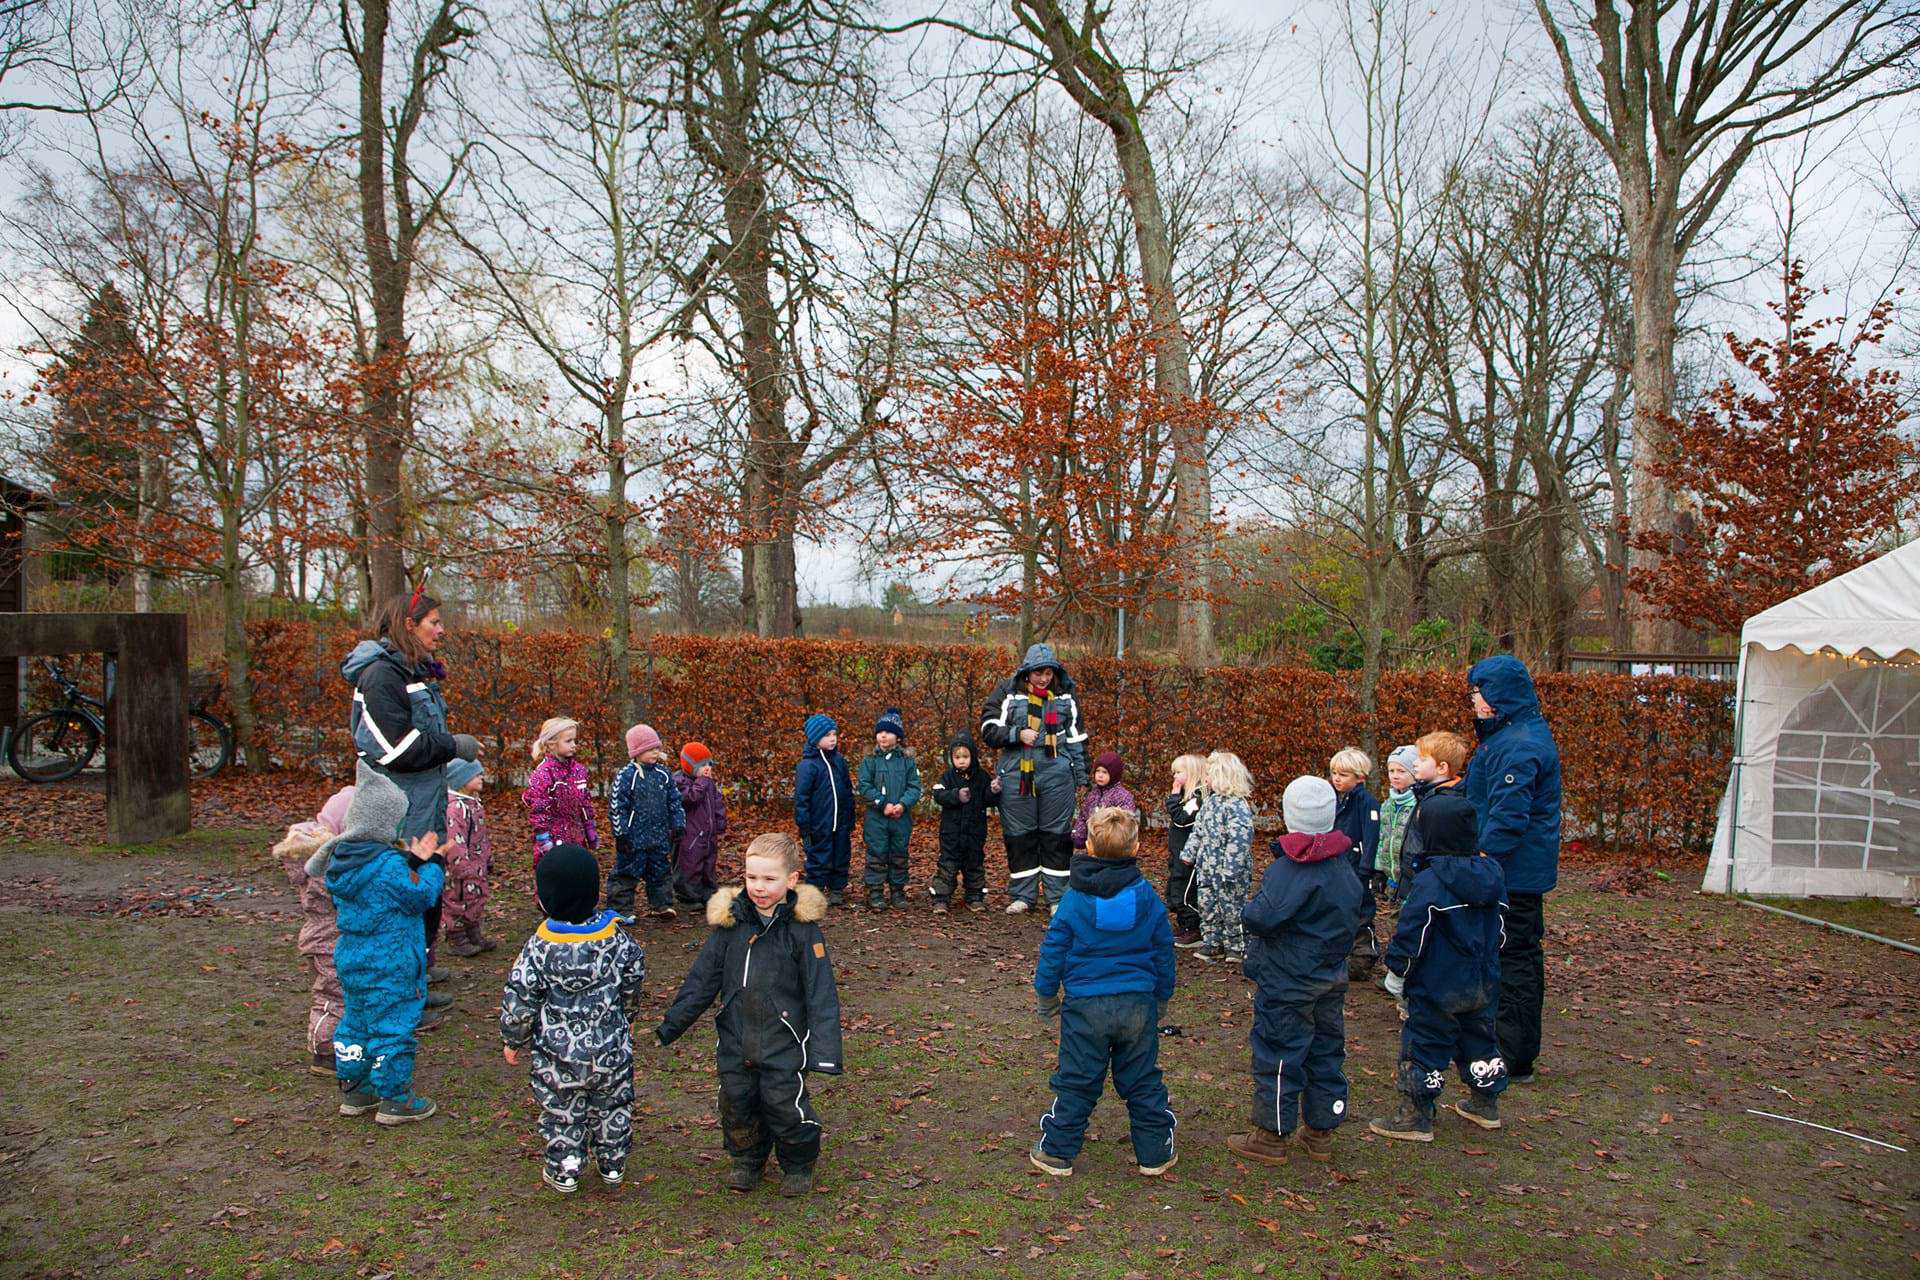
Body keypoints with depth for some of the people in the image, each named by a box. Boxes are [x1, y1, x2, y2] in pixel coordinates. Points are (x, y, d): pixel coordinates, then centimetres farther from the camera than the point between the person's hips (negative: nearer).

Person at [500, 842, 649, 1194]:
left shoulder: (540, 949, -21)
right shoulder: (616, 938, -10)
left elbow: (519, 1002, -13)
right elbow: (634, 980, 5)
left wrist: (513, 1041, 4)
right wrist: (627, 1017, 23)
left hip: (557, 1057, -3)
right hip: (611, 1049, 3)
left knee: (562, 1113, 17)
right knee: (612, 1107, 21)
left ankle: (564, 1172, 30)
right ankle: (613, 1166, 35)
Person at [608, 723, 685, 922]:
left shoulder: (663, 774, 6)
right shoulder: (626, 775, -11)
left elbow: (675, 801, 13)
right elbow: (616, 807, -11)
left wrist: (678, 826, 10)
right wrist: (621, 834, -12)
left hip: (660, 837, 5)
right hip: (634, 838, -5)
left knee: (661, 872, 14)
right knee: (626, 873, 2)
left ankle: (661, 905, 26)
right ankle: (620, 910, 11)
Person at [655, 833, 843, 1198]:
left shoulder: (802, 927, -14)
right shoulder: (730, 921, -4)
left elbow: (820, 991, -12)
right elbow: (703, 977, 6)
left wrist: (825, 1049, -18)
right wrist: (672, 1023, 7)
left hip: (784, 1041, -4)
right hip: (735, 1039, 4)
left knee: (785, 1105, 4)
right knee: (737, 1103, 15)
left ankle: (798, 1165, 33)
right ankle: (747, 1160, 42)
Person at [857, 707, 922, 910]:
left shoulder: (907, 760, 4)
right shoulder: (870, 760, 1)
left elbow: (914, 787, -1)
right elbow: (865, 787, -6)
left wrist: (903, 804, -18)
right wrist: (883, 804, -15)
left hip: (902, 817, 2)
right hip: (876, 817, -2)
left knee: (899, 855, 10)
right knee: (876, 855, 1)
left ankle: (898, 891, 20)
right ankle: (875, 892, 9)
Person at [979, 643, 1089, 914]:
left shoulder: (1065, 695, 10)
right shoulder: (1008, 693, 3)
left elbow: (1077, 738, 15)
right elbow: (988, 729, 0)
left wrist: (1081, 776, 14)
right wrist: (1018, 734, -14)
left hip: (1056, 774, 1)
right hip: (1016, 775, 0)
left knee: (1057, 835, 2)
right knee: (1019, 836, 5)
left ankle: (1058, 897, 12)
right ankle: (1023, 896, 16)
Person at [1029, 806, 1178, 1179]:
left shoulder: (1074, 899, -8)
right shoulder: (1148, 898, -3)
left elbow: (1053, 952, -3)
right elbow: (1164, 953, 6)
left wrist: (1046, 996, 10)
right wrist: (1161, 1000, 20)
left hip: (1085, 1007, -1)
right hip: (1139, 1004, 2)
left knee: (1076, 1082, 9)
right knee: (1143, 1082, 14)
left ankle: (1057, 1152, 18)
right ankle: (1155, 1153, 22)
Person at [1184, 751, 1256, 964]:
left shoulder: (1236, 806, -21)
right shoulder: (1211, 801, 8)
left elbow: (1239, 840, -25)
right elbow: (1198, 830, 18)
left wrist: (1229, 871, -27)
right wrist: (1189, 853, 13)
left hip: (1229, 874, -9)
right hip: (1208, 870, 9)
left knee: (1231, 909, 4)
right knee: (1207, 907, 15)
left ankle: (1237, 946, 18)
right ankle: (1212, 944, 26)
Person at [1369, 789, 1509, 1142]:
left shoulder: (1429, 882, -21)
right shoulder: (1493, 875, 1)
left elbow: (1411, 935, -19)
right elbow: (1498, 931, 13)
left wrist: (1396, 973, -5)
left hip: (1437, 988, -7)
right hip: (1483, 985, 7)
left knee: (1424, 1047, 2)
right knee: (1479, 1039, 22)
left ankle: (1415, 1117, 7)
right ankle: (1486, 1104, 35)